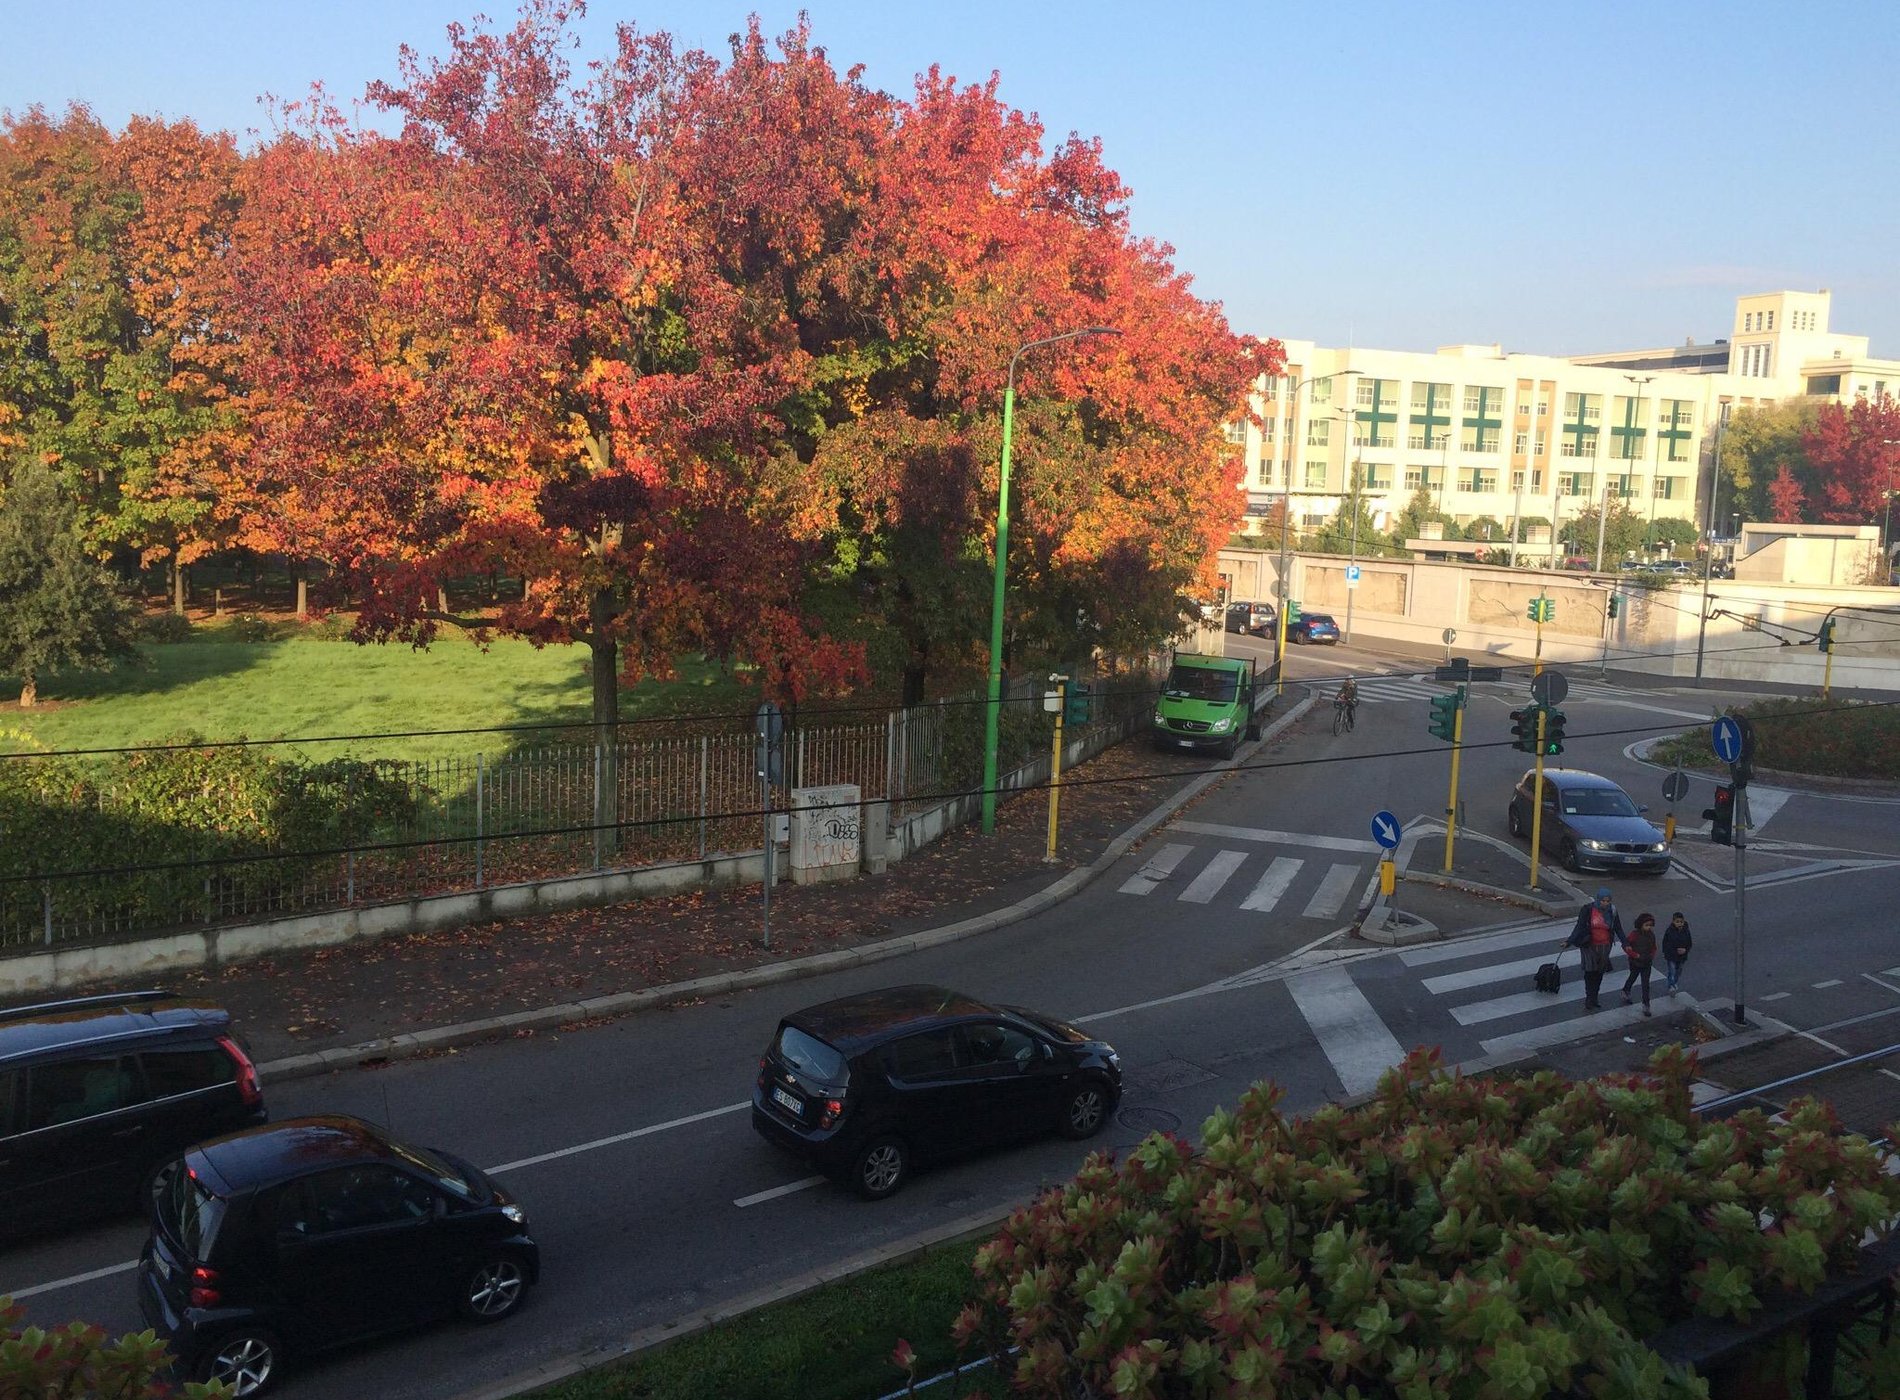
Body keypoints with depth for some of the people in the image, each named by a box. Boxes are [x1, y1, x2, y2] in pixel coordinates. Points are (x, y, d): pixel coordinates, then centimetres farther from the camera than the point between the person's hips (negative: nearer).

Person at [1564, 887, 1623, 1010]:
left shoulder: (1612, 912, -4)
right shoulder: (1588, 910, -14)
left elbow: (1618, 929, 1)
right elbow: (1579, 927, -13)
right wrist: (1569, 941, -20)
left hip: (1604, 946, 3)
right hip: (1589, 946, -3)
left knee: (1599, 972, 12)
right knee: (1590, 971, -7)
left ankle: (1594, 998, 25)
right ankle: (1589, 998, 1)